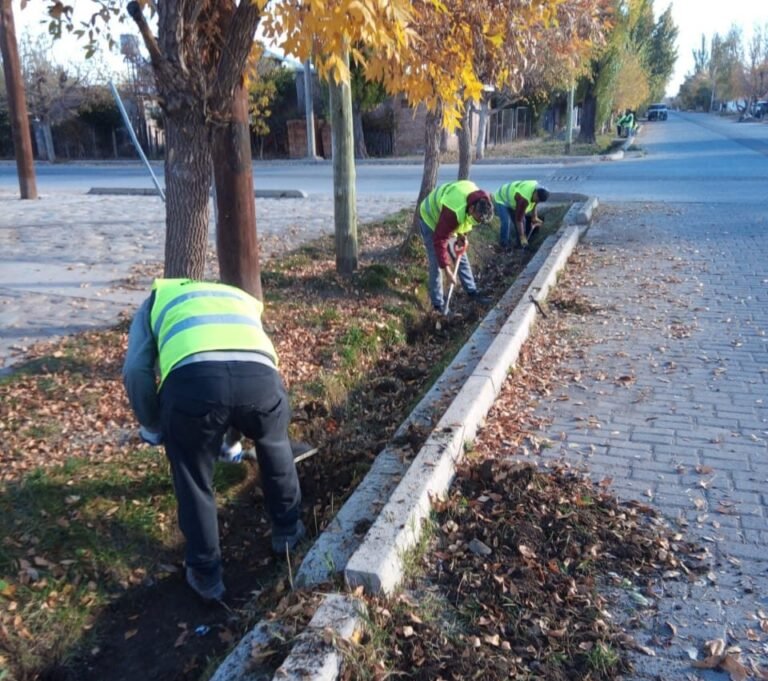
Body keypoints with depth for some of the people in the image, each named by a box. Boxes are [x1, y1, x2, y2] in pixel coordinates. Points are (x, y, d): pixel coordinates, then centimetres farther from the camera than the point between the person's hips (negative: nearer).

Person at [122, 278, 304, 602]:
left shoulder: (156, 300, 35)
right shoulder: (243, 301, 44)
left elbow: (135, 371, 18)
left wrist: (151, 426, 34)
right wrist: (231, 441, 62)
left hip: (191, 379, -2)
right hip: (259, 375, 3)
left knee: (194, 482, 24)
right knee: (275, 446, 35)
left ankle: (205, 574, 37)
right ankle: (287, 530, 50)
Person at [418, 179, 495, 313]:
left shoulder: (479, 199, -21)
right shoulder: (453, 212, -44)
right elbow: (439, 240, -37)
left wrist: (462, 234, -9)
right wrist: (447, 270, -34)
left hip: (450, 223, 7)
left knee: (461, 256, 10)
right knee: (436, 264, -10)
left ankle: (472, 291, 23)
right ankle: (437, 304, -2)